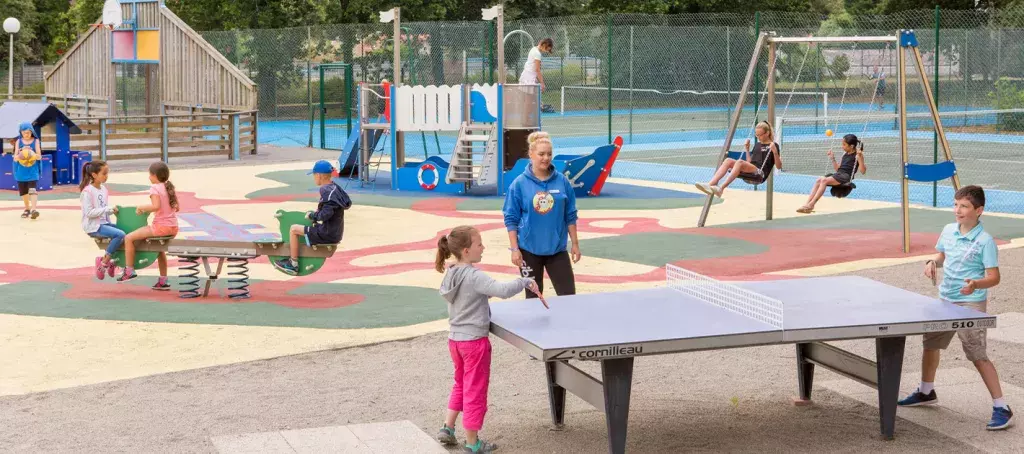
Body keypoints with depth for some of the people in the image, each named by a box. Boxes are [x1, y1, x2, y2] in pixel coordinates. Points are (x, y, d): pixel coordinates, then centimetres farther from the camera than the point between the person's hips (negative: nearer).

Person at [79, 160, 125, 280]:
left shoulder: (103, 188, 11)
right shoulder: (87, 191, -13)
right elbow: (89, 213, -19)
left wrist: (112, 210, -5)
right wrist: (108, 209, -21)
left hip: (105, 223, 8)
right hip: (93, 227, -8)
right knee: (120, 234, -25)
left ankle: (111, 261, 7)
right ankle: (104, 262, -11)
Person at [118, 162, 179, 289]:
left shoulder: (155, 188, -10)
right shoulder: (170, 188, 13)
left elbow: (156, 206, -25)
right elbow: (177, 208, 16)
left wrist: (141, 208, -12)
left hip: (161, 226, -9)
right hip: (173, 228, 9)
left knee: (129, 238, -2)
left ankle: (129, 271, 0)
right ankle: (163, 281, 34)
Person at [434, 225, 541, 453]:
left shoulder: (451, 274, 3)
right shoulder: (474, 276, -22)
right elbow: (503, 290, -33)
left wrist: (487, 294, 11)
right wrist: (525, 281, -20)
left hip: (455, 338, 8)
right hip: (474, 340, -8)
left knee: (460, 385, 25)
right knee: (475, 390, 4)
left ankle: (447, 428, 26)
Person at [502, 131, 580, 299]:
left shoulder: (562, 181, 0)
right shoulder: (519, 184, -6)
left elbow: (570, 215, 6)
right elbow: (511, 219, -4)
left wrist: (575, 243, 6)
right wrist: (514, 249, -8)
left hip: (557, 248, 2)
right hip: (530, 249, -1)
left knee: (568, 295, -1)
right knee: (533, 297, 10)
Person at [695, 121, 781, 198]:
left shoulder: (773, 146, 7)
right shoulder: (757, 145, 26)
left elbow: (779, 166, -1)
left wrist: (775, 152, -15)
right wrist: (747, 149, 20)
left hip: (760, 174, -6)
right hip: (750, 173, 6)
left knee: (740, 162, -34)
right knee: (728, 160, -20)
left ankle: (721, 188, -47)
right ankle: (710, 185, -38)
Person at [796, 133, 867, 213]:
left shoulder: (857, 155, -2)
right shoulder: (845, 154, 21)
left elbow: (863, 171, -12)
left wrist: (860, 157, -21)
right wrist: (832, 158, 20)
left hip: (846, 176, -8)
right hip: (839, 174, 8)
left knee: (824, 181, -26)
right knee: (818, 181, -12)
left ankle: (811, 204, -29)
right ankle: (807, 204, -20)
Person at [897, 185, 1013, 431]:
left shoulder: (985, 241, -17)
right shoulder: (948, 231, 3)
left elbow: (994, 277, -18)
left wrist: (975, 285, -36)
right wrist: (933, 262, -2)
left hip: (971, 304, -8)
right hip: (945, 300, 8)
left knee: (978, 355, -10)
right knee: (931, 344, 20)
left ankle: (1001, 408, -2)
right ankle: (926, 392, 42)